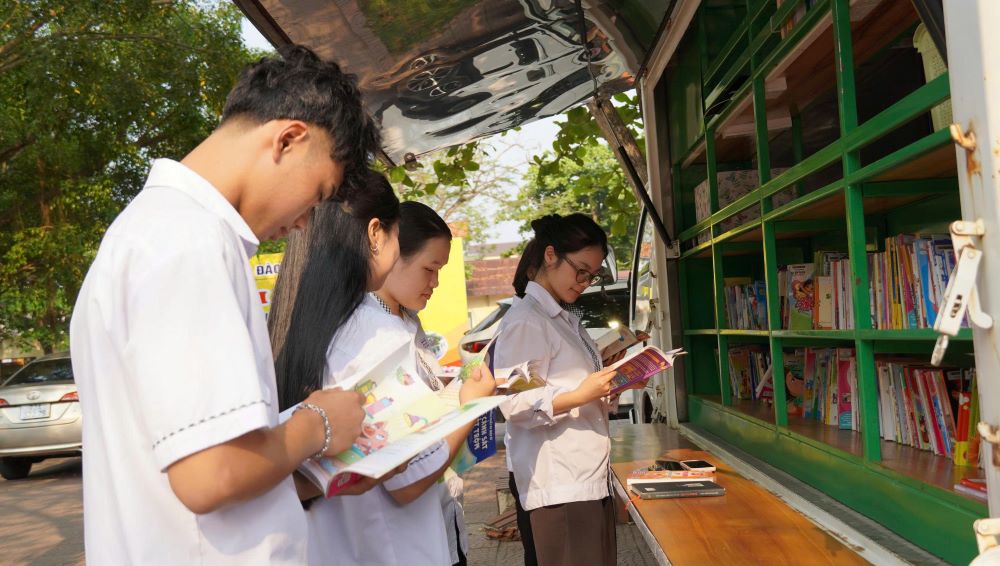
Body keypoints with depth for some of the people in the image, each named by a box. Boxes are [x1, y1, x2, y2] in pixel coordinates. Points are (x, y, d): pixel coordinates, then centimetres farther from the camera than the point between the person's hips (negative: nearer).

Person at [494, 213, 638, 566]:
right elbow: (515, 405, -18)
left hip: (587, 479, 9)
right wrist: (580, 395, -26)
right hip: (555, 485, -9)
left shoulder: (566, 321, 18)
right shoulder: (525, 319, -10)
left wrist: (613, 388, 10)